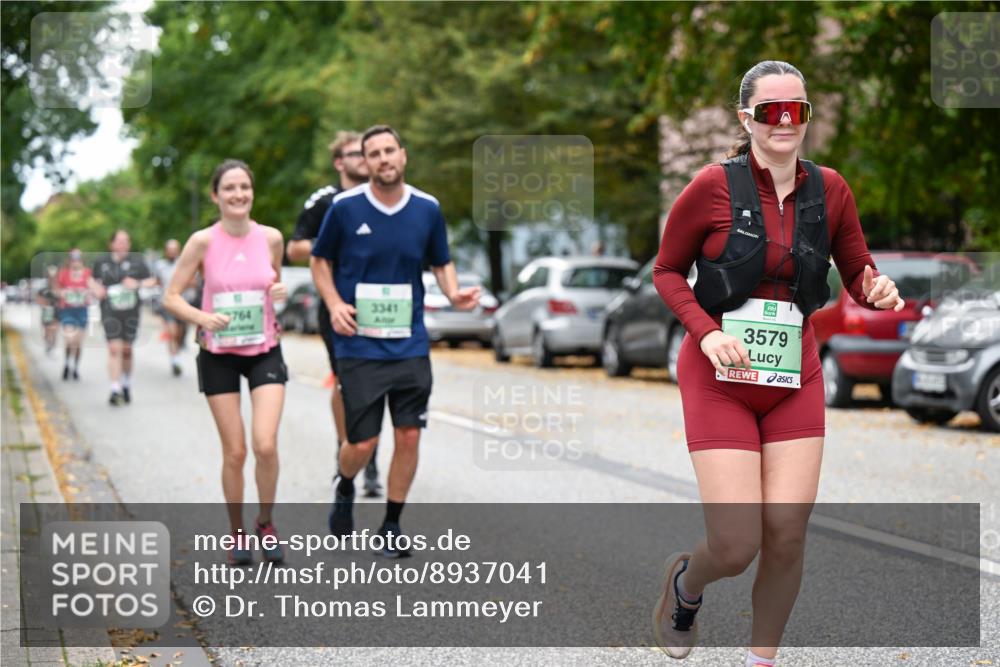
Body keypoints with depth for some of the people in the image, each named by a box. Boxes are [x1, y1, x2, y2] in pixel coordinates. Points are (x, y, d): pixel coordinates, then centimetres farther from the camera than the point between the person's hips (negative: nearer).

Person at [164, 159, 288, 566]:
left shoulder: (271, 238, -2)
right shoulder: (203, 242, -9)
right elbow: (171, 297, -5)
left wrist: (280, 293, -7)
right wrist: (203, 318, -23)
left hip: (265, 352, 1)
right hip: (219, 356, -1)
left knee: (265, 444, -13)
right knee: (234, 451, 1)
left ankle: (265, 524, 11)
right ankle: (237, 534, 21)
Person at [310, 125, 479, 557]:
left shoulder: (427, 209, 2)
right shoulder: (345, 208, -5)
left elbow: (441, 262, 14)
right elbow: (320, 260, 7)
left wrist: (454, 293, -6)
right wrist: (335, 304, -9)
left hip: (411, 345, 3)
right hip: (359, 346, -2)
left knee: (408, 436, 1)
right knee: (362, 443, -3)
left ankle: (392, 525, 18)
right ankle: (344, 490, 32)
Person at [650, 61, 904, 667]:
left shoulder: (830, 189, 0)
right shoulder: (713, 186, -10)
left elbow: (859, 276, 10)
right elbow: (667, 271, 1)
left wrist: (877, 291, -14)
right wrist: (707, 332, -16)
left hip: (796, 377, 3)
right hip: (722, 377, -3)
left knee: (788, 535, -3)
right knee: (736, 547, -8)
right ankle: (685, 582, 30)